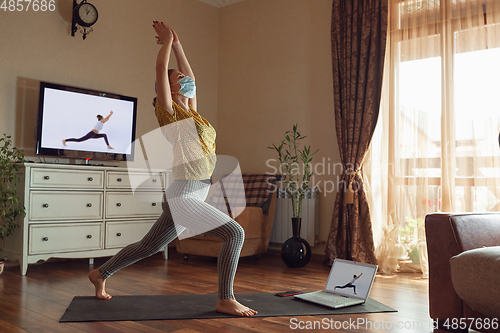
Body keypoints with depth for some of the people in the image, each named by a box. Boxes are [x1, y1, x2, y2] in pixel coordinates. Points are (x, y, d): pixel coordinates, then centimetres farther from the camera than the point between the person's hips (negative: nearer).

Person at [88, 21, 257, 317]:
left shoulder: (191, 112, 16)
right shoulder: (169, 112, -4)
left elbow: (190, 74, 25)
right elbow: (161, 68, -7)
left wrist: (177, 43, 26)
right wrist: (167, 39, 6)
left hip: (191, 197, 9)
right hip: (182, 196, -9)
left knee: (148, 247, 18)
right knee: (234, 232, -15)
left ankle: (101, 274, 36)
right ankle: (226, 300, -7)